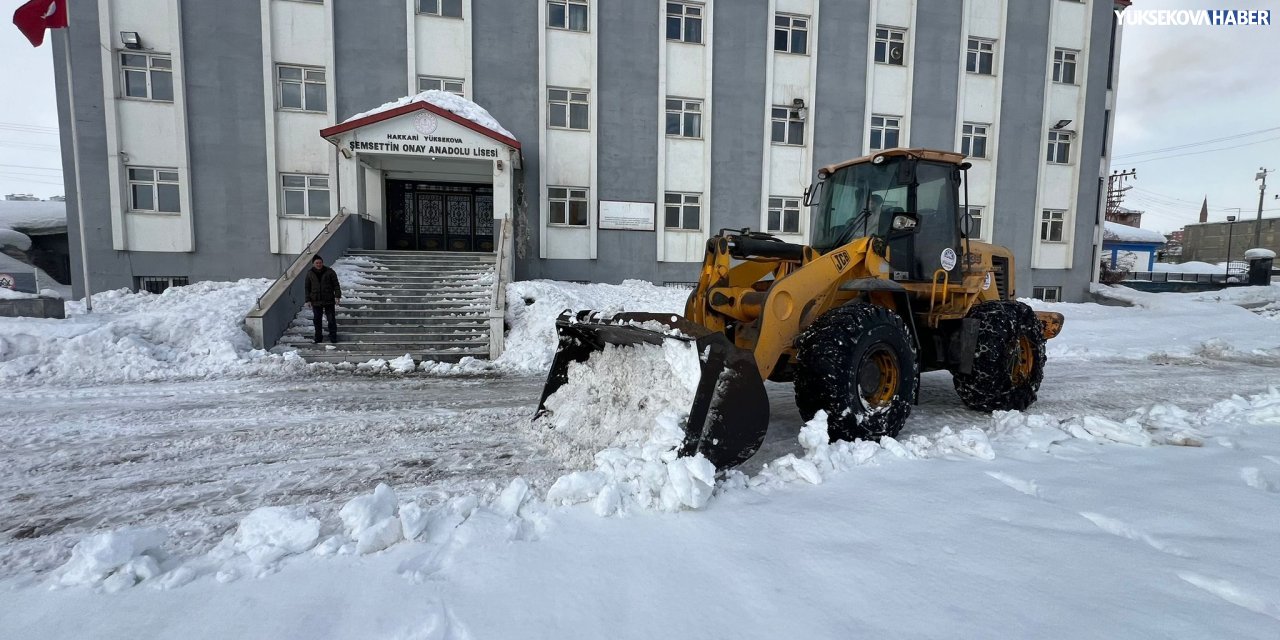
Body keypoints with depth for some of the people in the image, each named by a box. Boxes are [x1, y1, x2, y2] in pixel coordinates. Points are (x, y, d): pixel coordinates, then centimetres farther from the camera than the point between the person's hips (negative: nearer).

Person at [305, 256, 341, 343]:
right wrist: (308, 300, 5)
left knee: (331, 319, -1)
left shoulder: (330, 272, -1)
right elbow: (307, 288, 10)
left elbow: (336, 285, 0)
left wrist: (337, 296, -8)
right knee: (317, 320, 8)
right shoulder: (310, 274, 6)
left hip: (329, 301, -2)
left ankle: (333, 337, 8)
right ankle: (318, 338, 18)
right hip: (316, 301, 2)